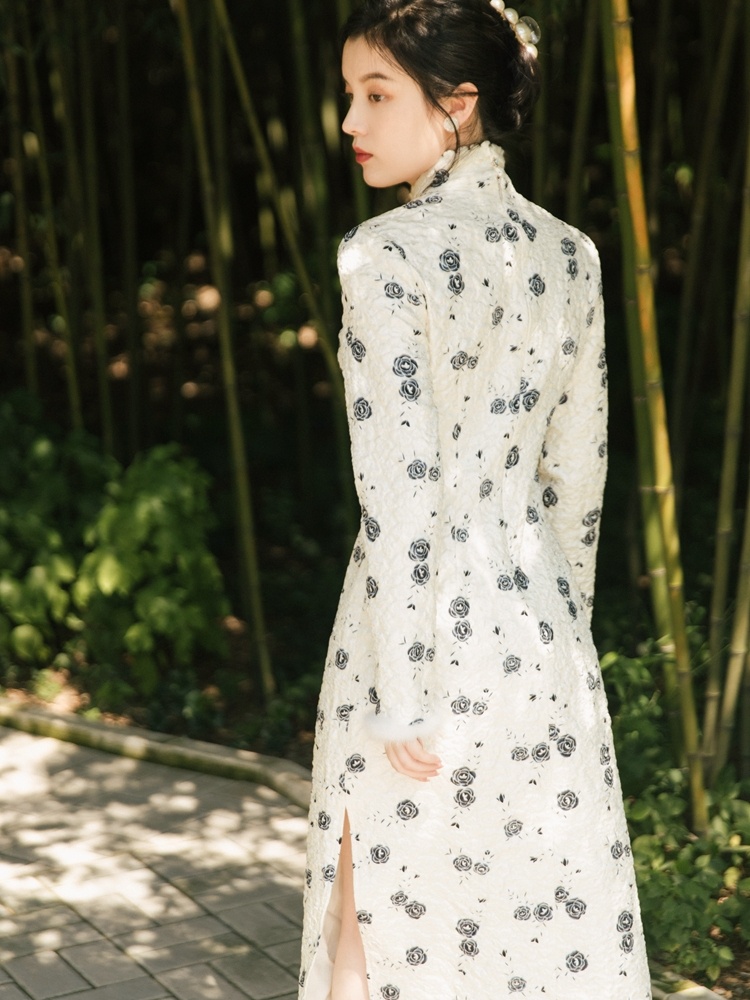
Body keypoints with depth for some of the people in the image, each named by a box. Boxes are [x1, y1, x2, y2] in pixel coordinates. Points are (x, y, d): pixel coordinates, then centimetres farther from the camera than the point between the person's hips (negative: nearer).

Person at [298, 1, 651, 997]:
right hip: (537, 613, 6)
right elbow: (579, 470, 10)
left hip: (426, 619, -6)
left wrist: (401, 701, -14)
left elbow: (400, 492, -18)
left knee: (392, 920, 10)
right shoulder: (569, 253, 5)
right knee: (555, 917, 15)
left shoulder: (388, 253, -14)